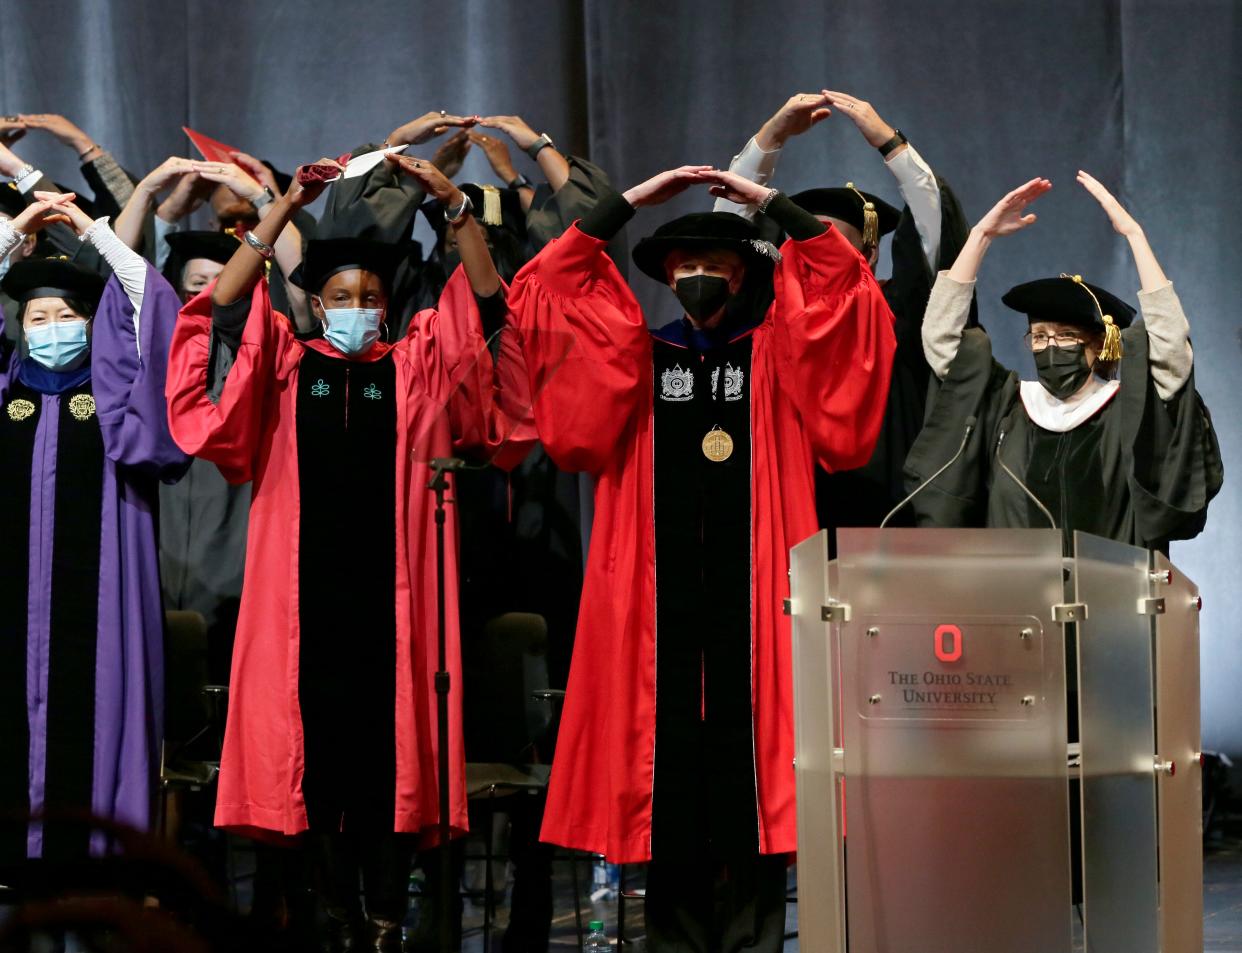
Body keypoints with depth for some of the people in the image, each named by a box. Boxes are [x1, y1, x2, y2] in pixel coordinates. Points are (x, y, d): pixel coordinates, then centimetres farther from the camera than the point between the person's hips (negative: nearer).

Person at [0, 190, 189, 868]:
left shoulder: (111, 390, 10)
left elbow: (151, 303, 3)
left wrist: (94, 231, 7)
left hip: (94, 587, -2)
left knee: (89, 719, -5)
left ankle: (88, 850, -3)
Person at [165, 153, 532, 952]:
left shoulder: (415, 369, 10)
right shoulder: (285, 367, 10)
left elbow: (486, 308, 1)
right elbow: (225, 308, -4)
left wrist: (457, 208, -10)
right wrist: (282, 213, -11)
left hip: (387, 587, 0)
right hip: (307, 585, 0)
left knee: (387, 738, -1)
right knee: (318, 737, 0)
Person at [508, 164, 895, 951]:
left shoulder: (778, 357, 12)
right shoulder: (634, 361, 13)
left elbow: (846, 288, 0)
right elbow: (547, 292, 5)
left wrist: (772, 203, 0)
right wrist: (630, 202, 4)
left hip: (752, 601, -1)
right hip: (661, 604, 1)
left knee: (749, 778, -2)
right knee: (667, 778, 2)